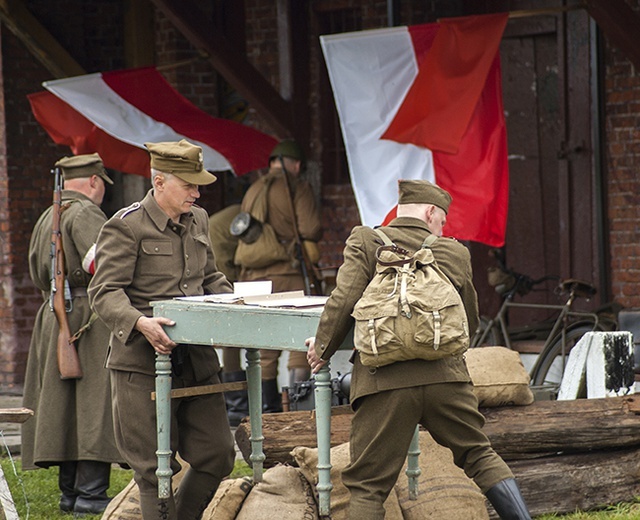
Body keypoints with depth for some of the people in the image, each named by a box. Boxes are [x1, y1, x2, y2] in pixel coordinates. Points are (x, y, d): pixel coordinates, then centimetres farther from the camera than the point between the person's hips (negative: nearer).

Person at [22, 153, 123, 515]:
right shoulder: (86, 213, -11)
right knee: (94, 402, -9)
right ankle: (90, 493, -12)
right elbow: (101, 261, -26)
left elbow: (39, 276, 25)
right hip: (90, 317, -9)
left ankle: (70, 491, 14)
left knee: (65, 406, 10)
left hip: (53, 316, 9)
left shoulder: (46, 218, 18)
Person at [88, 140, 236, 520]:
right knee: (154, 466, -2)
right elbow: (105, 292, -14)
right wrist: (140, 323, -30)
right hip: (143, 362, -7)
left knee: (217, 454, 6)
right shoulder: (125, 227, -8)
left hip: (197, 359, 7)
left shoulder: (199, 221, 14)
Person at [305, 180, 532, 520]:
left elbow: (343, 301, -6)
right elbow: (470, 323, 21)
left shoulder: (365, 241, 4)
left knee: (367, 487, 2)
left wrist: (322, 349, 9)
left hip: (385, 382, -2)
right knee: (480, 457, 21)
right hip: (445, 376, 2)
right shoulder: (455, 253, 12)